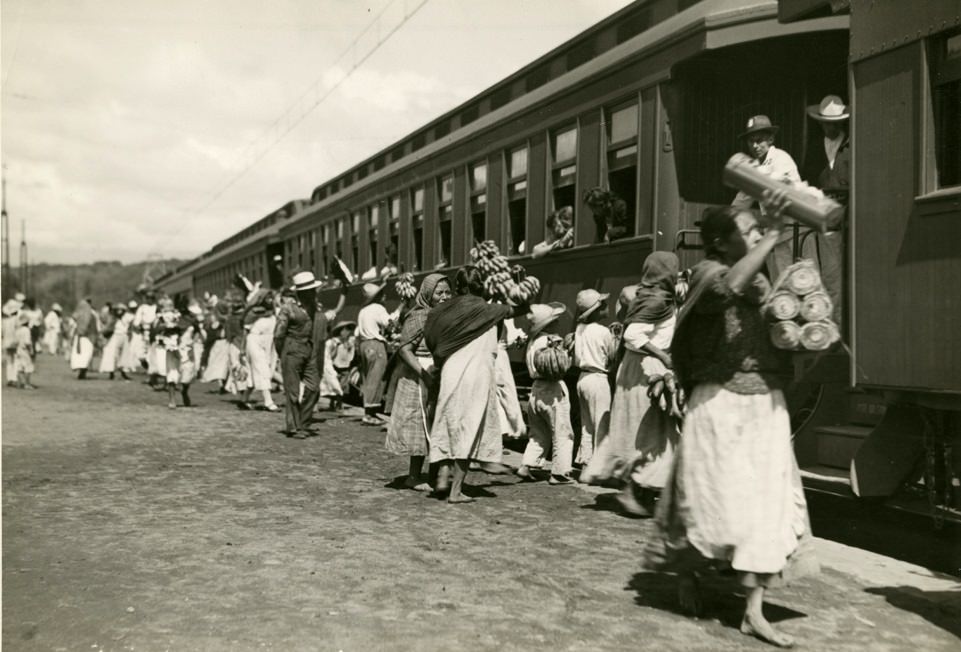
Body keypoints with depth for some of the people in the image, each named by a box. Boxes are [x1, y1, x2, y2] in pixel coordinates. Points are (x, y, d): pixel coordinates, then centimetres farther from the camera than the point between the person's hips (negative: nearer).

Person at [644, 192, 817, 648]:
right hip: (722, 402, -6)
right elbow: (729, 288, -32)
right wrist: (772, 238, -30)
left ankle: (754, 611, 8)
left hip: (765, 402, 7)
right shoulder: (708, 271, -8)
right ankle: (686, 572, 30)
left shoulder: (758, 276, 13)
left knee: (766, 503, 2)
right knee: (715, 499, 1)